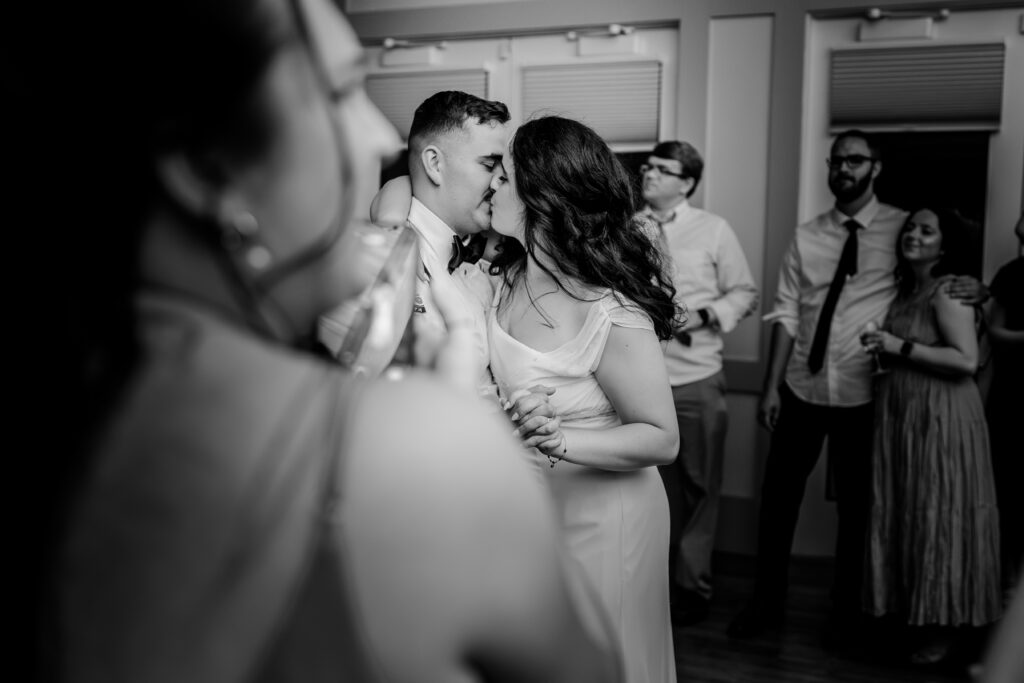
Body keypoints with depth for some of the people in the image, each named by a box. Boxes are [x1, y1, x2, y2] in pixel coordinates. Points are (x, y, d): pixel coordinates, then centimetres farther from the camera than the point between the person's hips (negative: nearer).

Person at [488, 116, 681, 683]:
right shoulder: (512, 274, -6)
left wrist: (556, 440, -35)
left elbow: (661, 440, -22)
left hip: (599, 519, -7)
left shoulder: (613, 315, -29)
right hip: (528, 508, 7)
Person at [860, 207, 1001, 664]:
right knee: (902, 515, 12)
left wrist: (900, 347, -19)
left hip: (940, 418, -8)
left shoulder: (948, 290, -12)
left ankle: (942, 625, 15)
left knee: (937, 516, 2)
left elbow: (967, 360, -21)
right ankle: (912, 612, 24)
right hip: (898, 415, 8)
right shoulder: (904, 289, 13)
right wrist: (882, 349, 4)